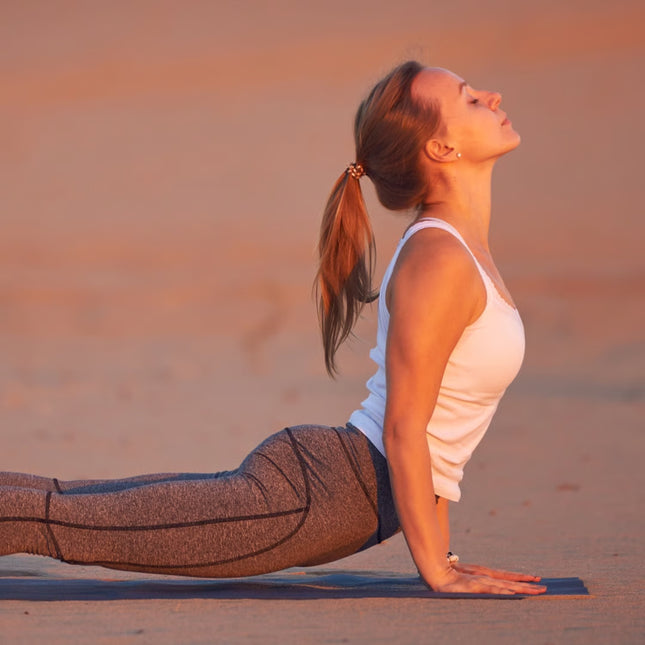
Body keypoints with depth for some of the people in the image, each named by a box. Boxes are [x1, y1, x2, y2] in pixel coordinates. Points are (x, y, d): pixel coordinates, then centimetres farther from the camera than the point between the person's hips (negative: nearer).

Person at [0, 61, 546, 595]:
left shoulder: (460, 245, 12)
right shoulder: (438, 261, -19)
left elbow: (431, 431, 18)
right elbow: (402, 429, -18)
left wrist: (439, 552, 16)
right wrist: (438, 572, -15)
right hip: (314, 495, -9)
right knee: (53, 519, -3)